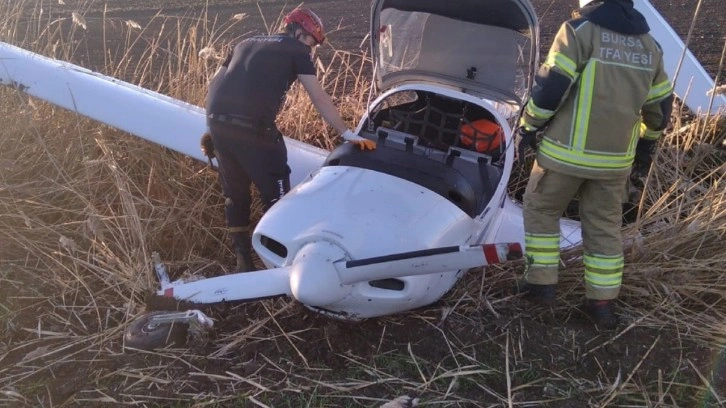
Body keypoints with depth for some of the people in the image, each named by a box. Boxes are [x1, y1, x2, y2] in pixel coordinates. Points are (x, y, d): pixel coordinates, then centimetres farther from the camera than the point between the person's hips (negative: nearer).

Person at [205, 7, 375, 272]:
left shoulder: (247, 44, 28)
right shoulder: (297, 50, 10)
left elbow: (215, 83, 24)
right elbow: (319, 99, 3)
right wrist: (348, 135, 5)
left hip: (217, 121, 7)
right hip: (252, 127, -7)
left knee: (235, 193, 17)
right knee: (275, 194, 6)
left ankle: (243, 261, 24)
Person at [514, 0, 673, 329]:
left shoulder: (580, 29, -9)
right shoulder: (649, 44, 10)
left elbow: (551, 85, -15)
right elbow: (661, 105, 16)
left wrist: (527, 128, -4)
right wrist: (646, 147, 27)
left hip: (567, 151, -5)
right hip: (616, 158, 5)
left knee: (540, 210, 14)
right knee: (605, 226, 14)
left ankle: (542, 282, 17)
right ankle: (602, 301, 18)